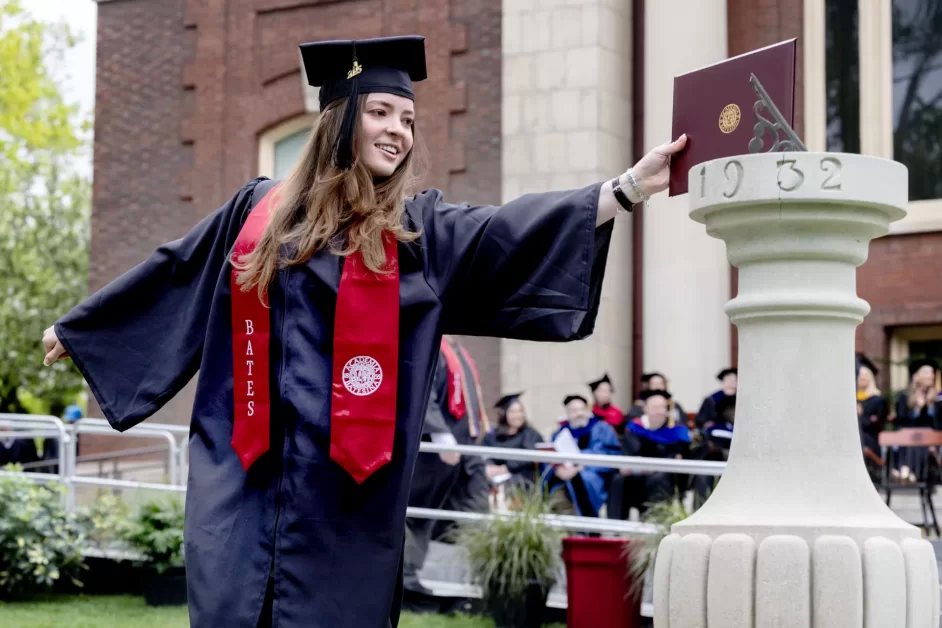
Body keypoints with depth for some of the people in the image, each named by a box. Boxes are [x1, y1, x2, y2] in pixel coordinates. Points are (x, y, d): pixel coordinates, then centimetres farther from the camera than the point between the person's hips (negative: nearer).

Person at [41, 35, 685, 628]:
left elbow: (517, 231, -9)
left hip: (345, 479, -1)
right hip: (244, 470, 1)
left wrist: (632, 185, -21)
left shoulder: (419, 226, 5)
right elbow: (173, 274, 20)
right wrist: (78, 327, 31)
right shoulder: (260, 208, 9)